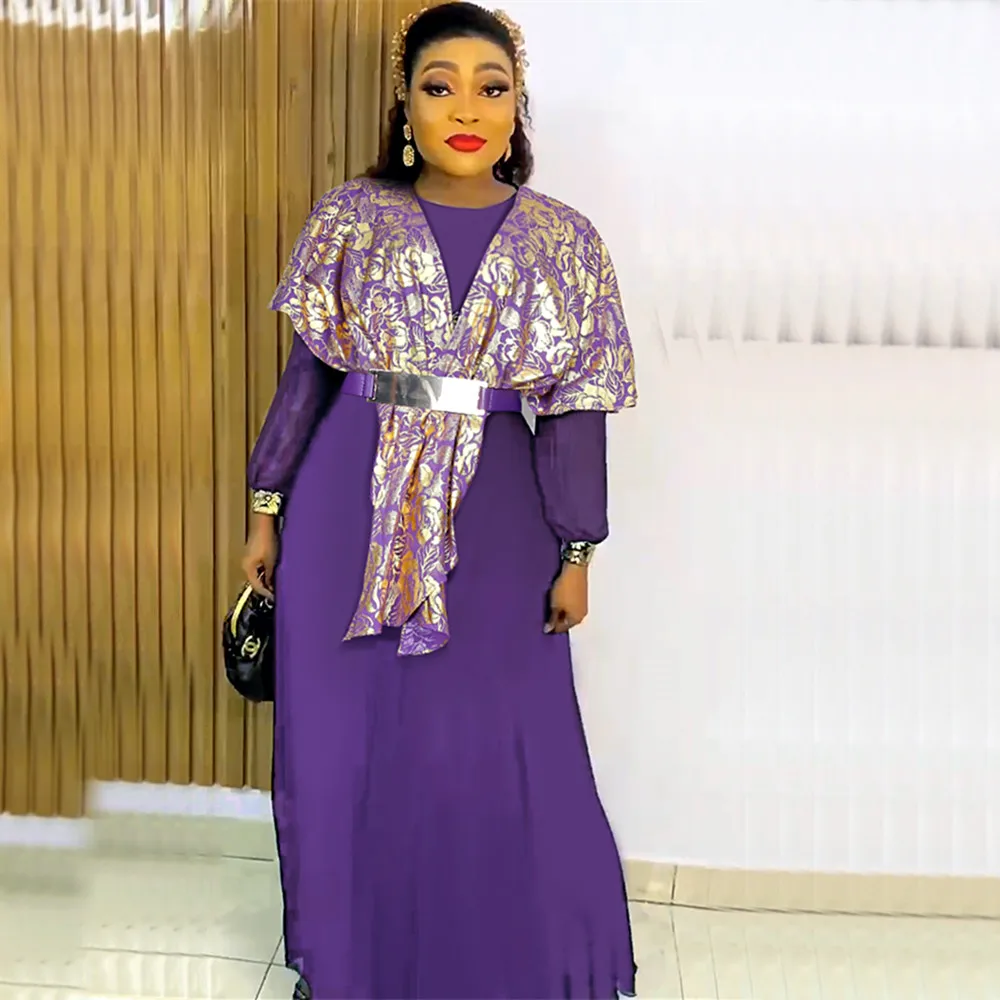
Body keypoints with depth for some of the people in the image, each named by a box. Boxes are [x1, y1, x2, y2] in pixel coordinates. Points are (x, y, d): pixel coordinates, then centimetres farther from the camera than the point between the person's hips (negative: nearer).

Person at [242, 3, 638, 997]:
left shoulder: (561, 241, 2)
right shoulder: (352, 219, 3)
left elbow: (573, 405, 1)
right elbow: (310, 367, 5)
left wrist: (576, 553, -1)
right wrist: (267, 511, 5)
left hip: (492, 524, -1)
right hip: (351, 513, 1)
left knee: (496, 754, 1)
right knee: (344, 739, 8)